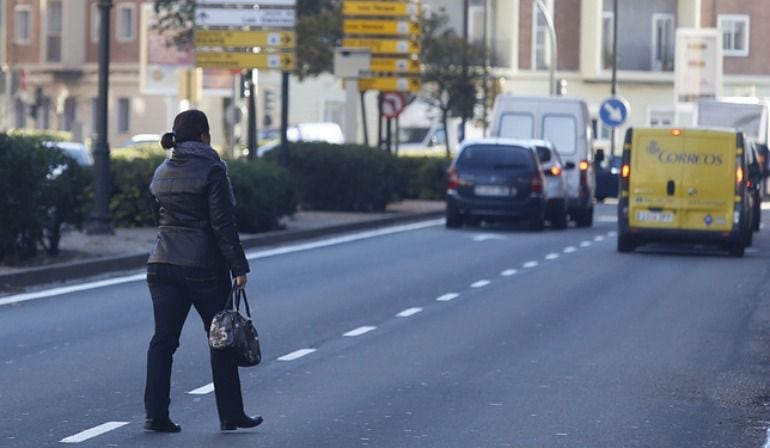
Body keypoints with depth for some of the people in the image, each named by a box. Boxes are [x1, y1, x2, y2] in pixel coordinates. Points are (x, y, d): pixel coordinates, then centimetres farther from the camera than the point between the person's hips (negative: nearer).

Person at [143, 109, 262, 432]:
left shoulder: (161, 173, 11)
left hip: (162, 264, 6)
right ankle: (230, 415, 13)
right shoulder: (211, 169, -10)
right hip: (204, 266, -5)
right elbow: (223, 224, -14)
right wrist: (238, 267, -12)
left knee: (163, 339, 4)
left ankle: (156, 414, -2)